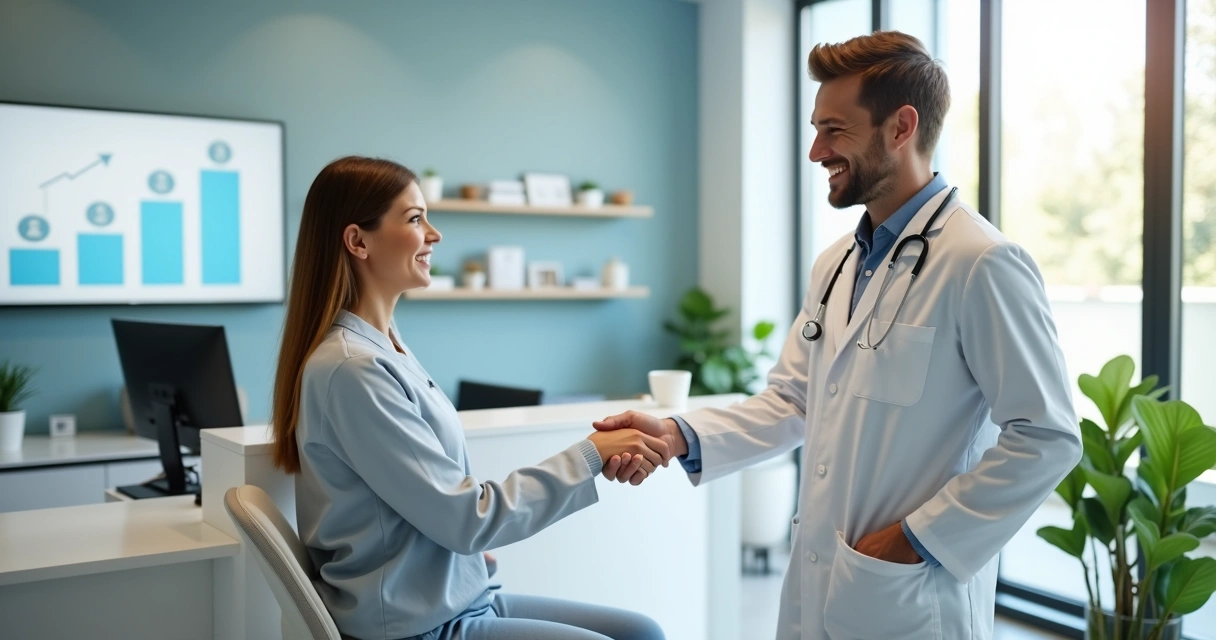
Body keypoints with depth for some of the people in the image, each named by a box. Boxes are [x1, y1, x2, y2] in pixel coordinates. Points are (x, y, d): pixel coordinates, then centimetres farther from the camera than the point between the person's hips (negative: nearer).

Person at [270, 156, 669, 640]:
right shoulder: (351, 369, -22)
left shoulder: (382, 347, 7)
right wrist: (591, 456, -14)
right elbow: (466, 518, -20)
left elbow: (447, 505, 8)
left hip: (451, 601, 8)